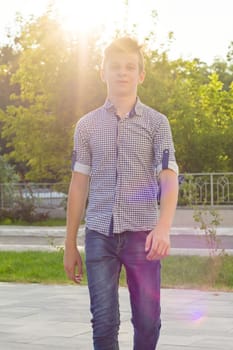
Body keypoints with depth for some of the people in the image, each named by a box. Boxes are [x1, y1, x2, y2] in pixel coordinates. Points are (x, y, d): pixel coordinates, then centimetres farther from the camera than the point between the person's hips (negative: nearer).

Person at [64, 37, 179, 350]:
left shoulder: (157, 122, 3)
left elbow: (169, 179, -7)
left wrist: (163, 227, -24)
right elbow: (79, 186, 10)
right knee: (104, 321, 0)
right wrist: (70, 245, 9)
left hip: (142, 234, -1)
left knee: (147, 320, 4)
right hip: (99, 234, 1)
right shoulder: (87, 125, 8)